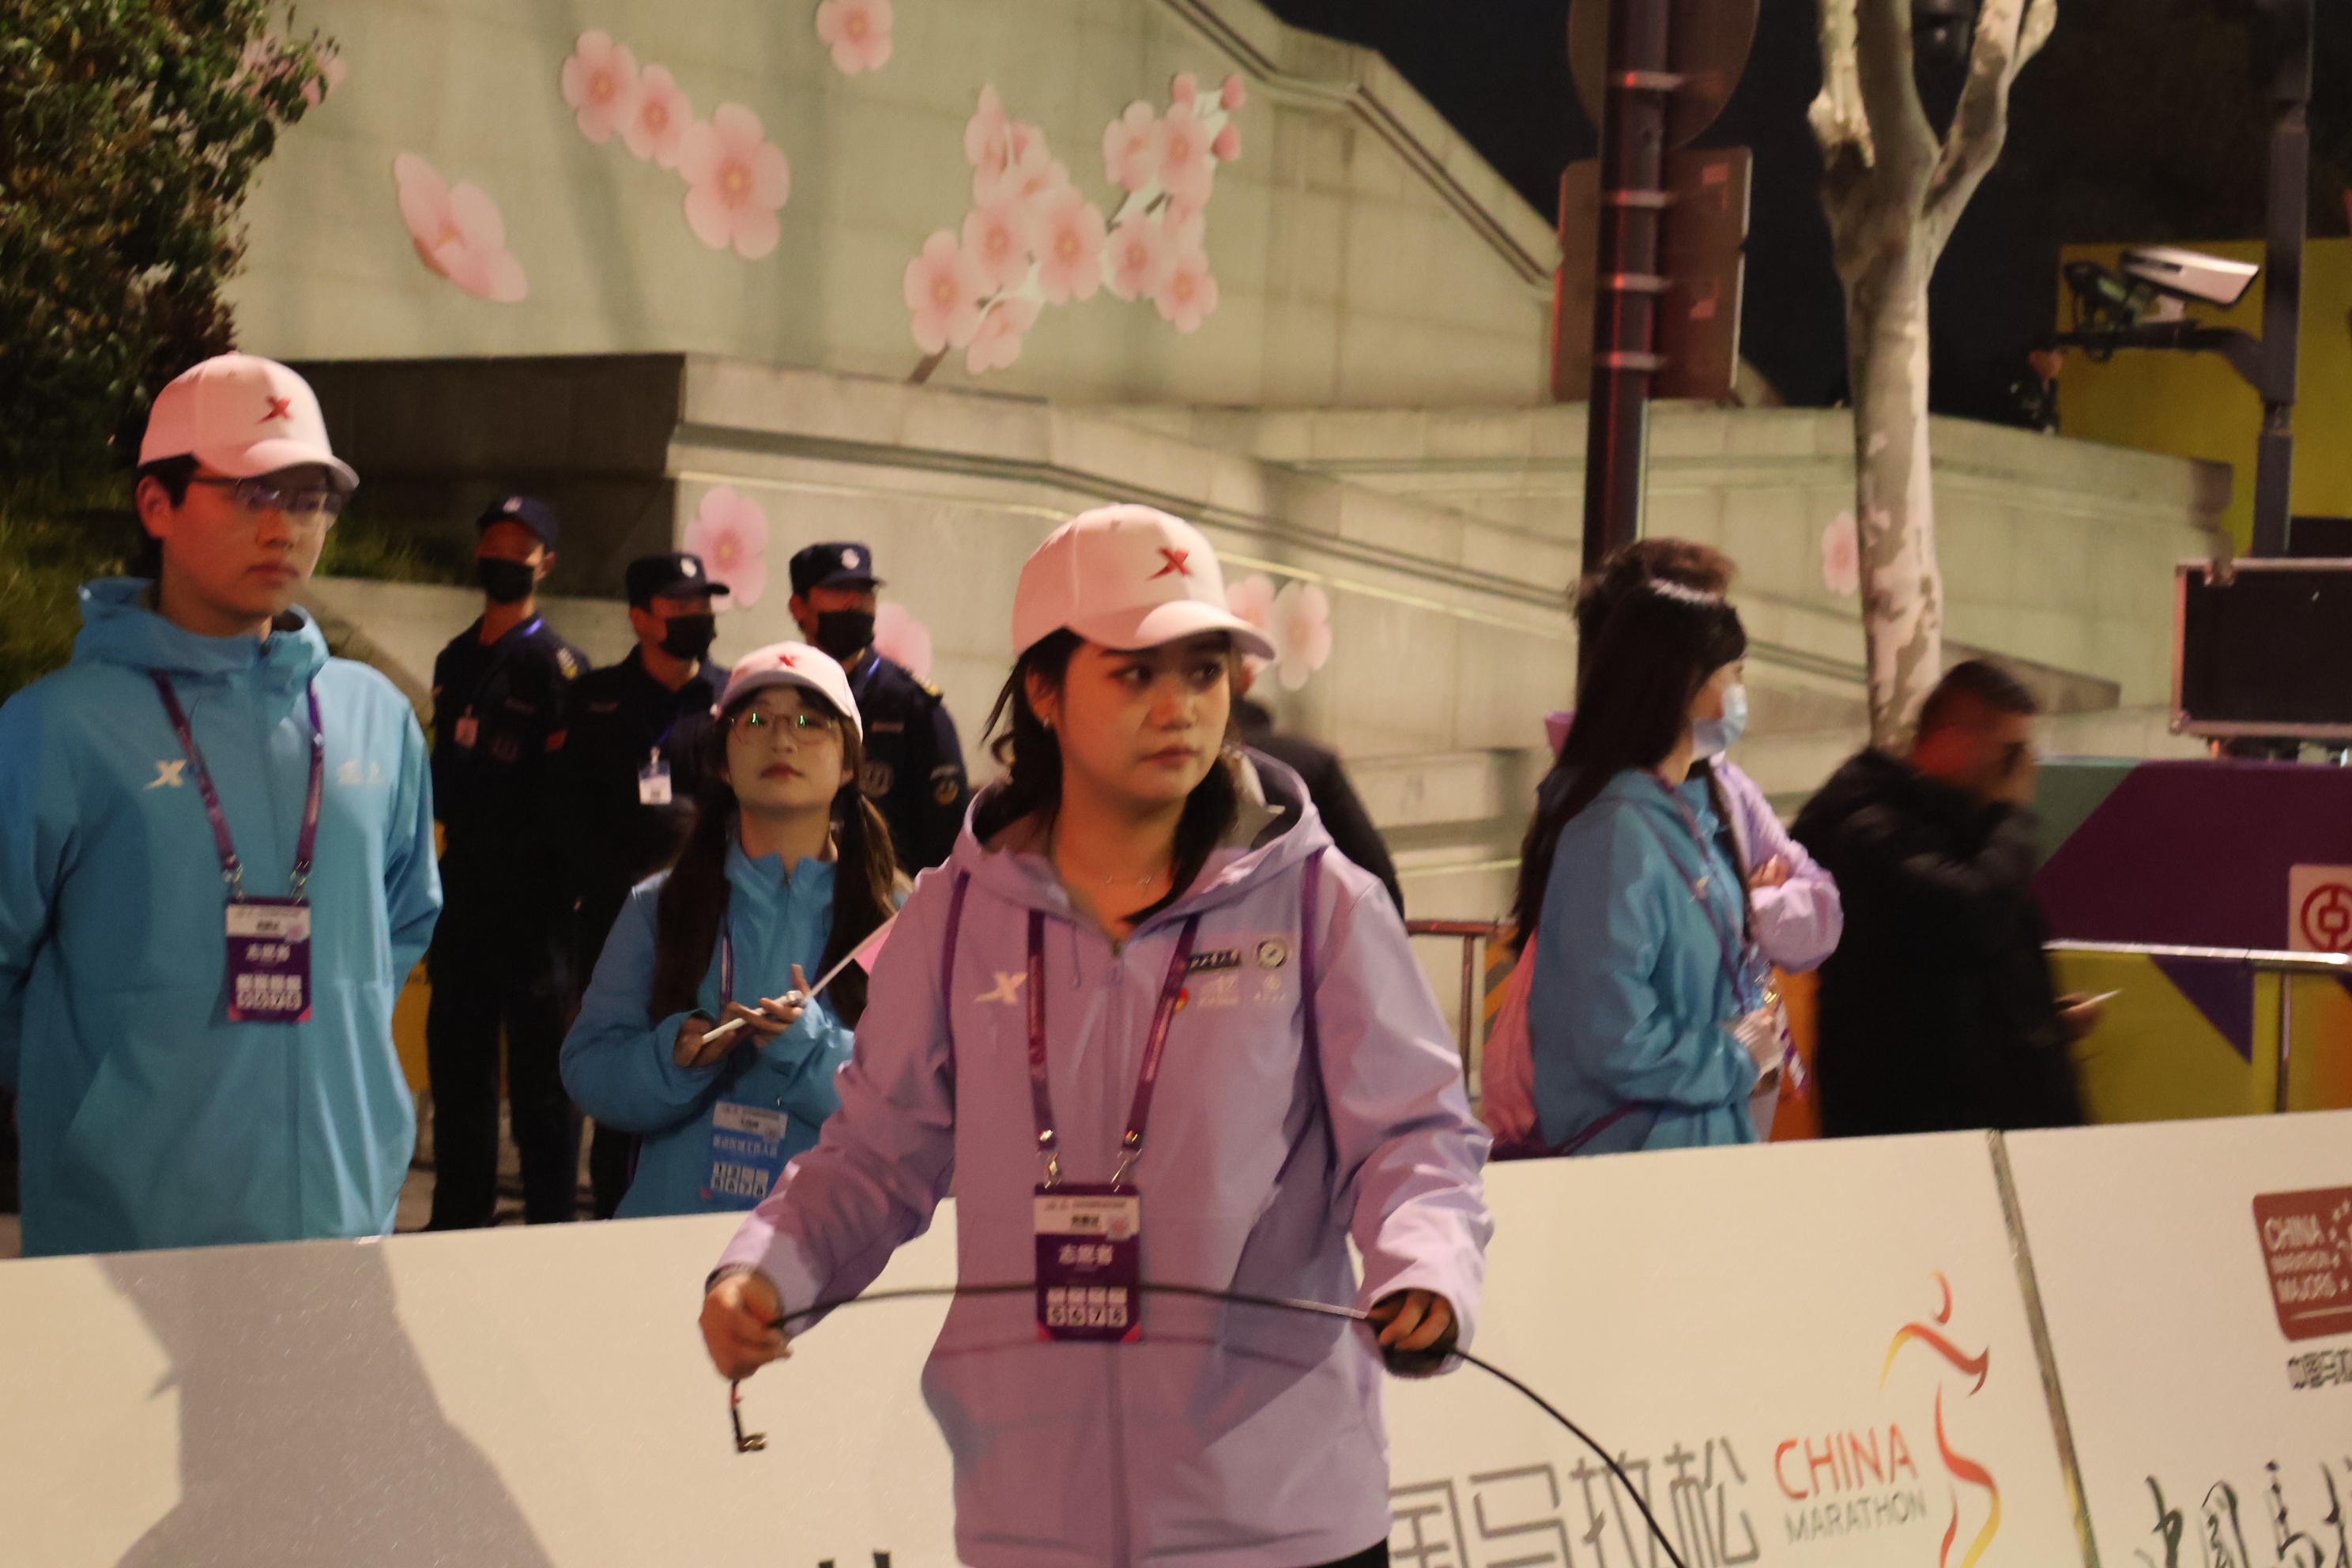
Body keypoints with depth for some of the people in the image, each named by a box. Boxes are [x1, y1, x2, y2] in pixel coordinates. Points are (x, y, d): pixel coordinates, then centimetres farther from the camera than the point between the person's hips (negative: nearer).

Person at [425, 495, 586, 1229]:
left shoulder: (556, 665, -6)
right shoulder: (456, 660, 17)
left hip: (533, 895, -7)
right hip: (465, 889, 7)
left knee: (538, 1061, -4)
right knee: (456, 1053, 10)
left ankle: (550, 1223, 0)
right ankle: (459, 1217, 17)